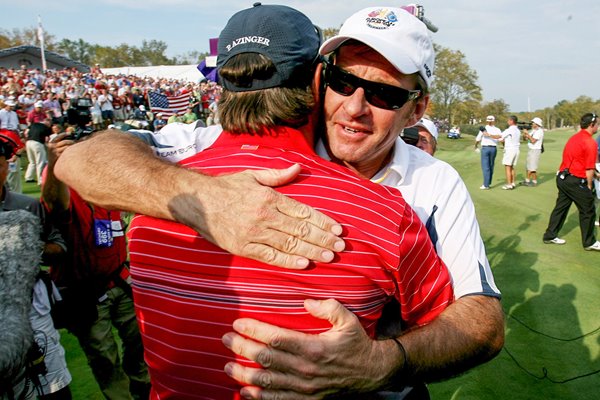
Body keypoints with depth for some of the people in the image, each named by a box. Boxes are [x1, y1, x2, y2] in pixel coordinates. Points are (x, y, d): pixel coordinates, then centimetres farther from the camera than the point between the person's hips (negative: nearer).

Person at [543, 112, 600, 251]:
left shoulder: (574, 138, 11)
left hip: (562, 177, 8)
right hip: (576, 181, -8)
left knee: (561, 207, 16)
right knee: (588, 212, 7)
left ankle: (550, 236, 21)